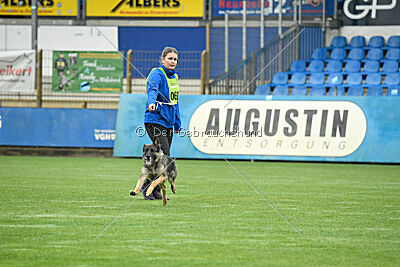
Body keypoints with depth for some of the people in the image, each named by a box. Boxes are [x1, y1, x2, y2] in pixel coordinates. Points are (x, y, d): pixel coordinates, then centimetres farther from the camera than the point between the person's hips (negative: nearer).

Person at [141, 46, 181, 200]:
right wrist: (151, 103, -51)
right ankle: (147, 186, -7)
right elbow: (152, 90, -30)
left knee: (164, 157, 6)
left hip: (168, 122, 8)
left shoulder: (174, 77, 16)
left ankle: (155, 190, 12)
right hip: (155, 120, -8)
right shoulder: (157, 74, -9)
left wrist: (177, 124, 26)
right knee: (163, 155, -16)